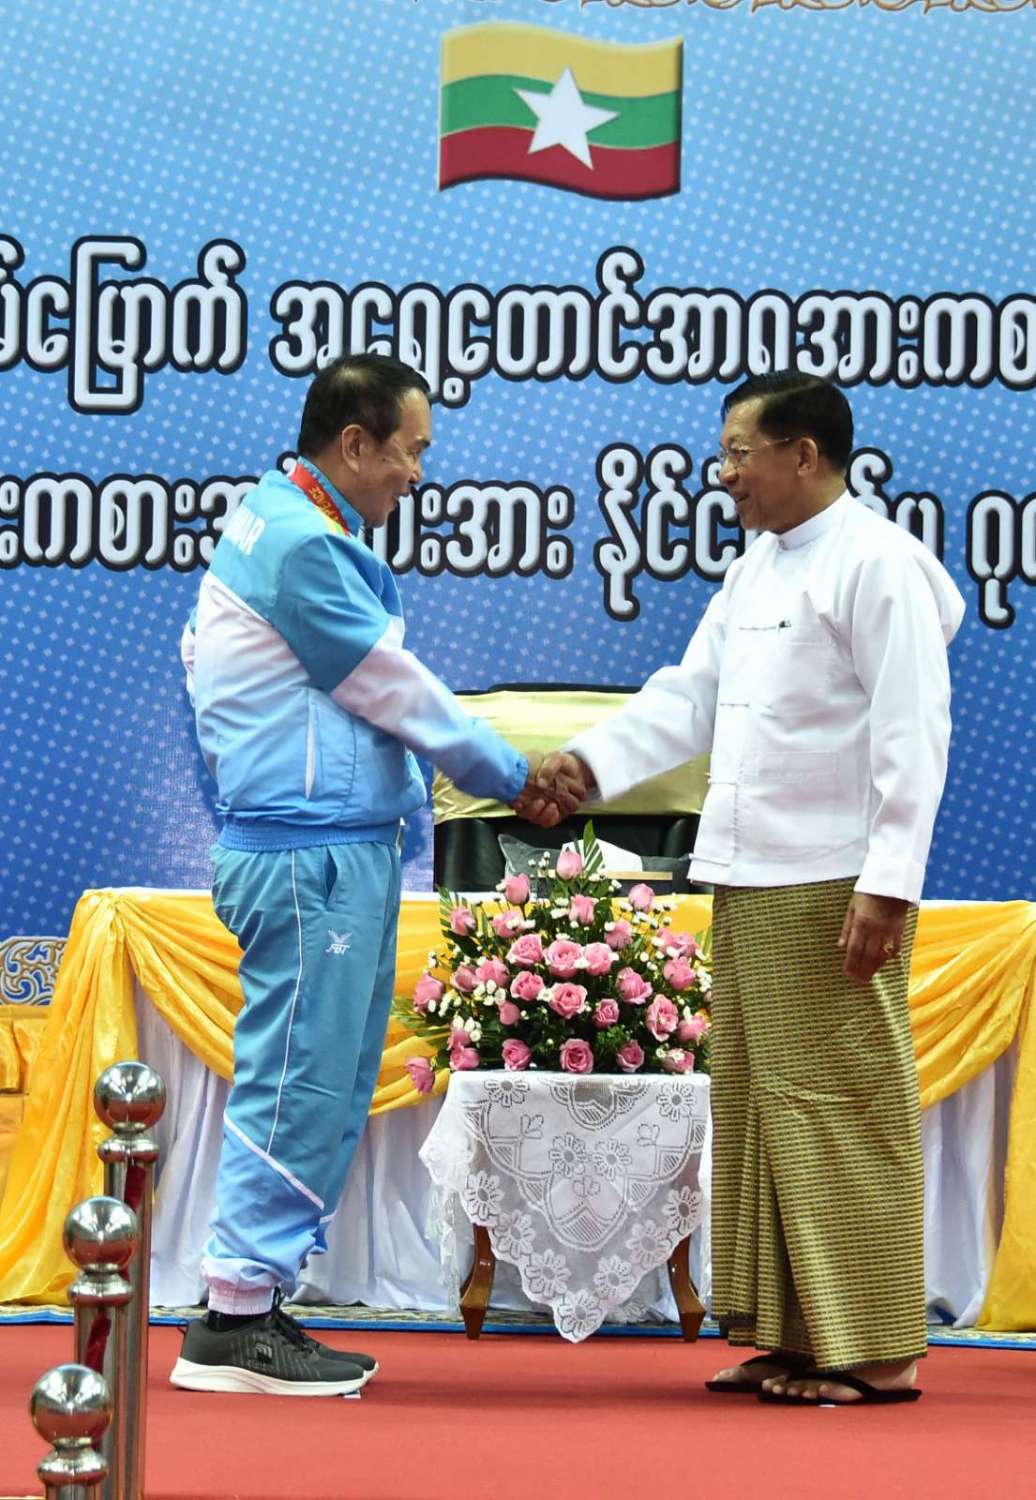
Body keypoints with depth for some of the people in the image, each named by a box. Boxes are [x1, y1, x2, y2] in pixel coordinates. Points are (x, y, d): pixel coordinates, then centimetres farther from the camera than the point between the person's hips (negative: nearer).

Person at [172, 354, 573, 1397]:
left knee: (331, 1086, 12)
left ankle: (254, 1306, 16)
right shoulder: (300, 545, -15)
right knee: (296, 1082, -7)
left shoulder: (282, 526, 18)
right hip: (311, 853, -11)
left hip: (337, 852, 11)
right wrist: (511, 780, 2)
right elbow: (392, 690, -10)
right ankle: (234, 1321, -2)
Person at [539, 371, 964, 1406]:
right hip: (748, 886, 9)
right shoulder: (755, 571, 18)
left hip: (832, 892, -9)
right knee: (754, 1109, 11)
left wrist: (889, 885, -21)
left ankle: (876, 1353, 3)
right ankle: (789, 1336, 20)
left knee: (840, 1111, -5)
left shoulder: (877, 563, -10)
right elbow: (689, 697, 18)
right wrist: (589, 762, 4)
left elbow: (913, 736, -15)